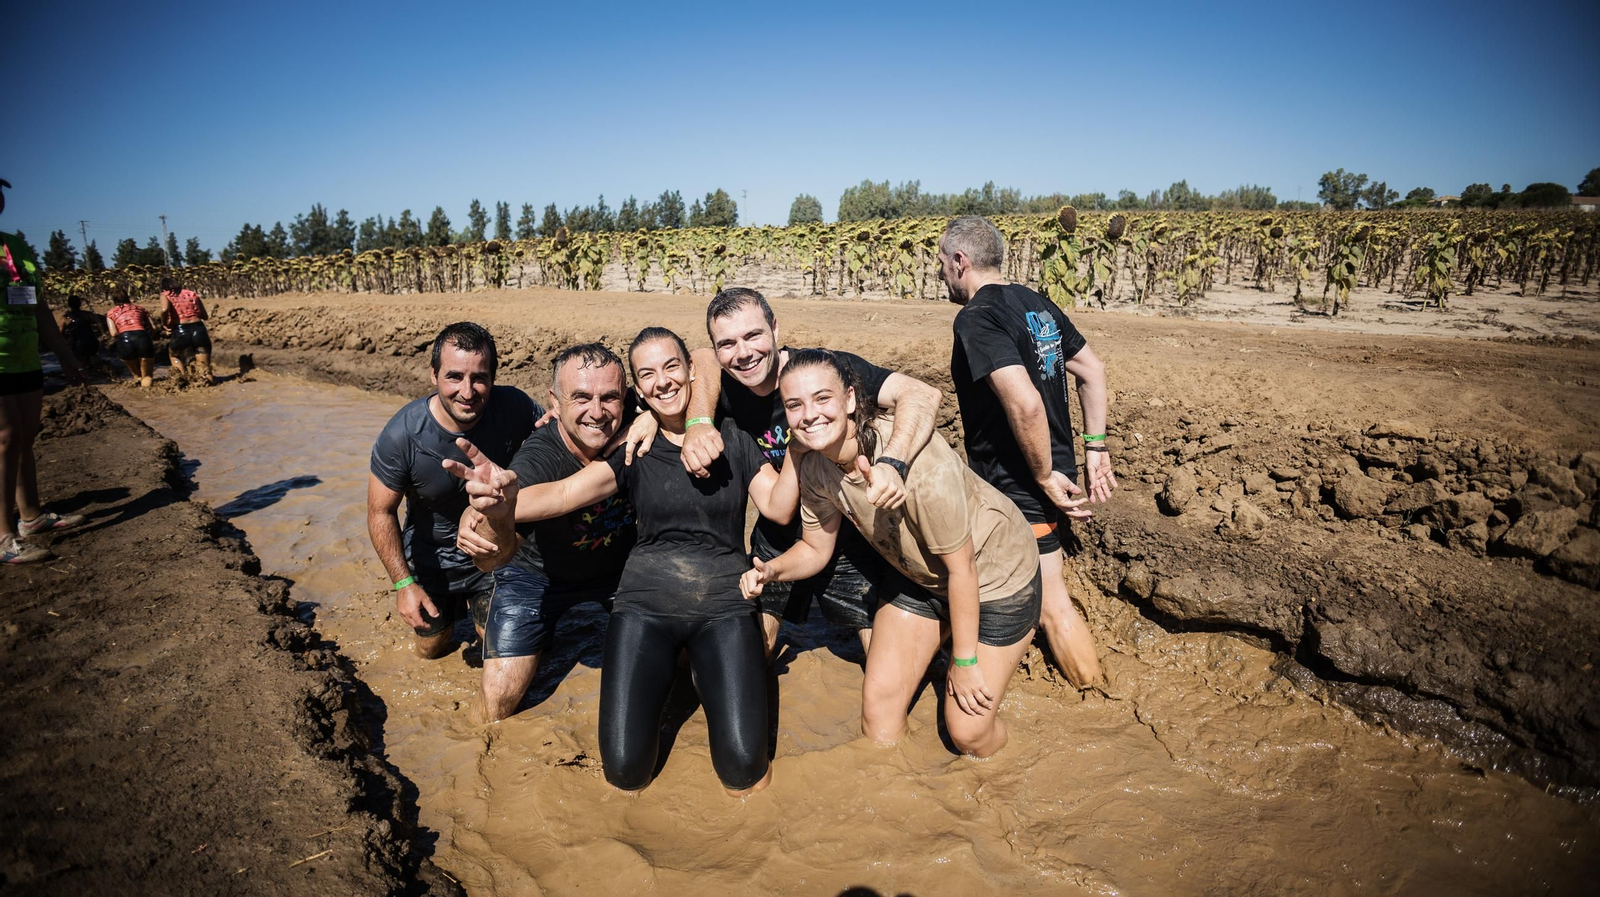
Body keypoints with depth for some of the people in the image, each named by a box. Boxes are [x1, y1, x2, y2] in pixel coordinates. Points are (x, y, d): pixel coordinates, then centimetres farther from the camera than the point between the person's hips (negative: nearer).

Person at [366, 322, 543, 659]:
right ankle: (454, 607, 52)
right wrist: (403, 583, -19)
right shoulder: (402, 435, -30)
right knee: (430, 649, 20)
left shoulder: (514, 407, -26)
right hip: (432, 558, 0)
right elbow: (380, 512, -17)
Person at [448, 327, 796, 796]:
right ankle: (658, 678, 21)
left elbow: (778, 507, -1)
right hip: (646, 602, 1)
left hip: (724, 604, 0)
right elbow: (566, 492, -14)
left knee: (744, 770, -13)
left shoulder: (732, 438, 5)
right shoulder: (633, 450, 3)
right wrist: (507, 500, -36)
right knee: (625, 770, -9)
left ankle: (705, 675, 17)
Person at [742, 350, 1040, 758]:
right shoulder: (814, 467, -17)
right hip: (921, 578, 5)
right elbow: (815, 549, -1)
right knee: (877, 711, 3)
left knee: (968, 730, 0)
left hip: (994, 574, -5)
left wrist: (964, 662, -14)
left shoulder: (918, 462, -37)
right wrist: (771, 570, -23)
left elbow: (961, 567, -25)